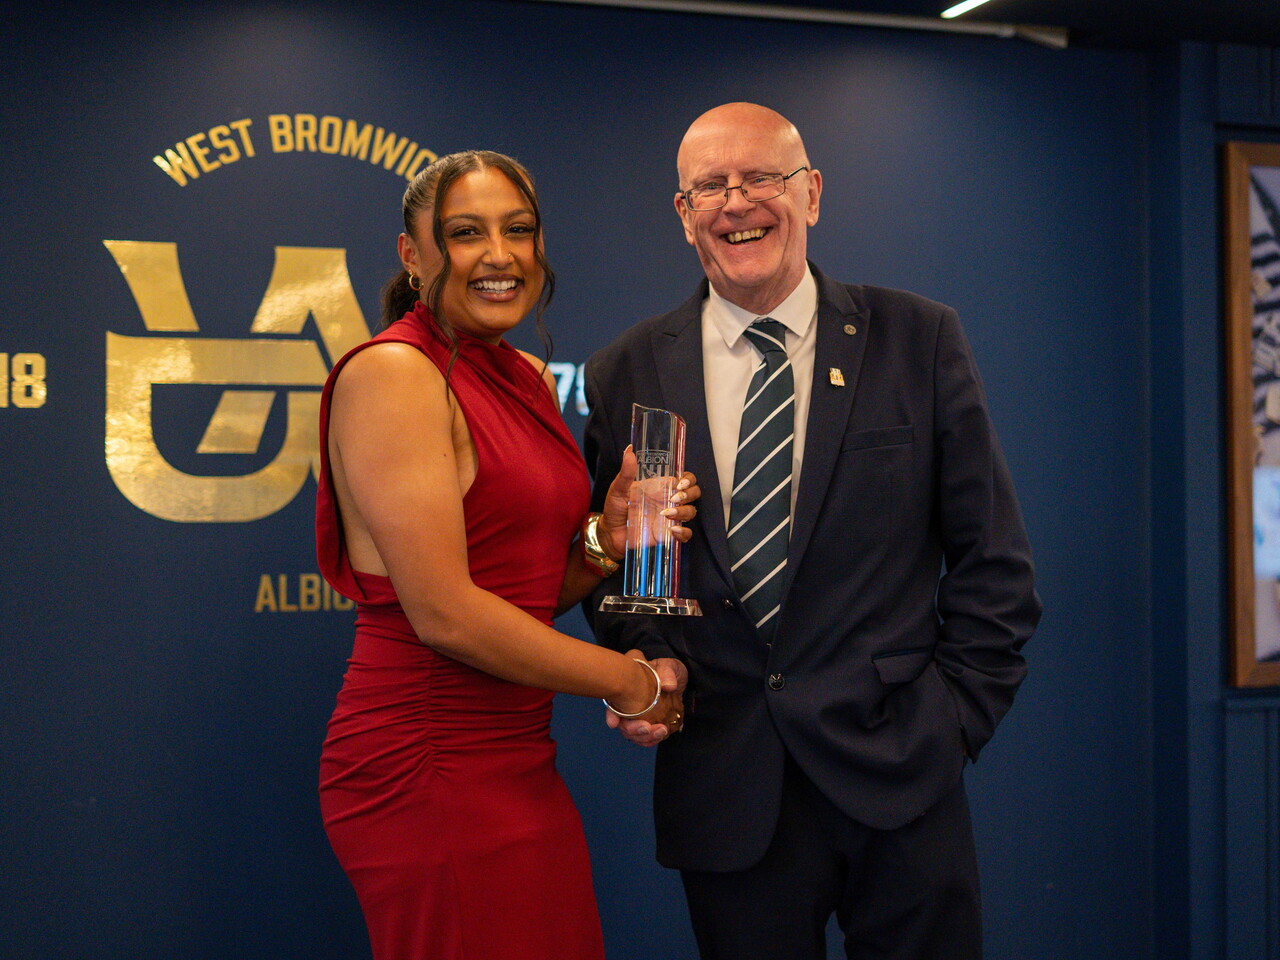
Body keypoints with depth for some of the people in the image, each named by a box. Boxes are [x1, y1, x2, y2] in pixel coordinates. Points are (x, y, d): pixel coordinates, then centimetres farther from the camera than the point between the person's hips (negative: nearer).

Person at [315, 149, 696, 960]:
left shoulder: (527, 380, 13)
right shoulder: (391, 374, -12)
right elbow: (443, 612, -19)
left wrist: (608, 542, -2)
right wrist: (632, 681, -9)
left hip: (514, 763, 8)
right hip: (427, 764, -8)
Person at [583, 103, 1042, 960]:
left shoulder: (920, 341, 2)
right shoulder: (626, 374, 5)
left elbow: (993, 559, 4)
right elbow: (614, 562, 13)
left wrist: (957, 715, -3)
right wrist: (650, 658, -5)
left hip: (899, 784, -1)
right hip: (724, 791, 1)